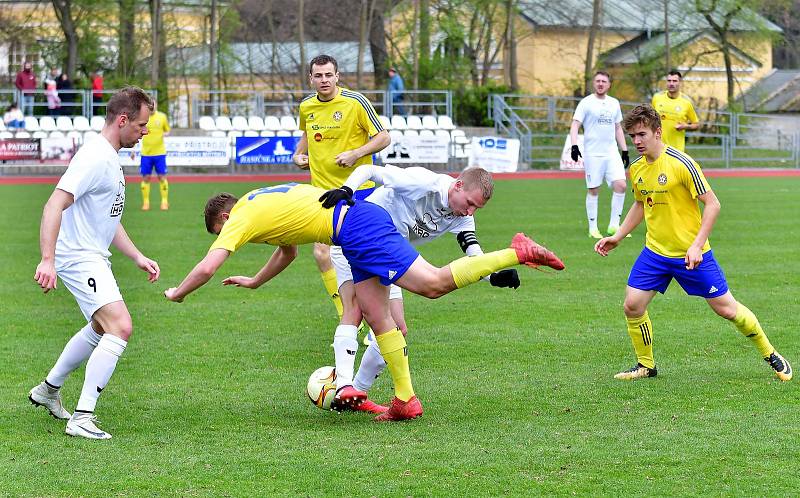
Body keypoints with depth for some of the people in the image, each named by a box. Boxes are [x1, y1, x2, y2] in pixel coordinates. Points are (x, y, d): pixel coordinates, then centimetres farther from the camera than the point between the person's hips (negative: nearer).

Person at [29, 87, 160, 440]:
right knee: (120, 328, -22)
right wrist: (47, 260, -35)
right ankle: (82, 418, -20)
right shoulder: (95, 157, -19)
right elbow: (54, 206, -27)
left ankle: (49, 389, 43)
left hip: (94, 257, 11)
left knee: (100, 328, 28)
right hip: (79, 257, -11)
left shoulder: (110, 158, 14)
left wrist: (138, 258, 16)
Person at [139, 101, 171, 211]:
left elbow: (167, 130, 13)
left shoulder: (162, 116, 3)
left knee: (162, 177, -1)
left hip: (160, 152, 0)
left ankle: (165, 202, 6)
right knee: (146, 178, 1)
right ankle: (145, 202, 9)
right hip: (145, 153, 0)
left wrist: (165, 134, -11)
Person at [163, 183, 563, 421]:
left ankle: (516, 253, -19)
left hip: (355, 228, -9)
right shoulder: (262, 202, 28)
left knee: (434, 283, -17)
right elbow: (288, 251, 42)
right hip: (361, 218, 9)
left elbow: (208, 268, -7)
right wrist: (255, 282, 48)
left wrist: (177, 293, 10)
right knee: (376, 316, 8)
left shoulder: (241, 217, 1)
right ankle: (405, 401, 7)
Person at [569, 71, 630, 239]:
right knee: (593, 190, -1)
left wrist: (625, 151, 17)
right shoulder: (586, 103, -2)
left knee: (620, 185, -8)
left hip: (611, 152, 4)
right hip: (592, 154, -4)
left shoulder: (614, 103, 13)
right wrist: (574, 146, -23)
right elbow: (575, 125, -8)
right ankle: (593, 228, 8)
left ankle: (614, 225, 1)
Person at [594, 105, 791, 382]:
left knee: (726, 309, 0)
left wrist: (696, 246, -22)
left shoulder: (681, 164, -18)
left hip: (691, 254, -5)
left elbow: (712, 204, -16)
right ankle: (645, 365, 13)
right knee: (632, 306, -6)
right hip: (655, 252, 6)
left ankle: (770, 354, 20)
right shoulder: (636, 169, 3)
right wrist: (618, 236, 14)